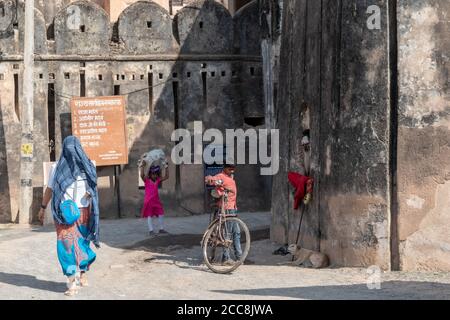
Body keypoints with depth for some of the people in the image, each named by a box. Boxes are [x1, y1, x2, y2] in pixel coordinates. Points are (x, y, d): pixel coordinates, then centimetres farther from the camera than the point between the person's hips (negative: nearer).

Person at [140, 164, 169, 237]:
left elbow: (166, 177, 4)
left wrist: (166, 167, -1)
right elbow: (142, 175, -26)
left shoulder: (158, 180, 5)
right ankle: (151, 230, 3)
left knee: (161, 214, 8)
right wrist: (143, 166, -27)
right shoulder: (147, 180, -7)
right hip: (148, 201, -5)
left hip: (156, 201, 5)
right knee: (149, 216, 1)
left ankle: (161, 229, 21)